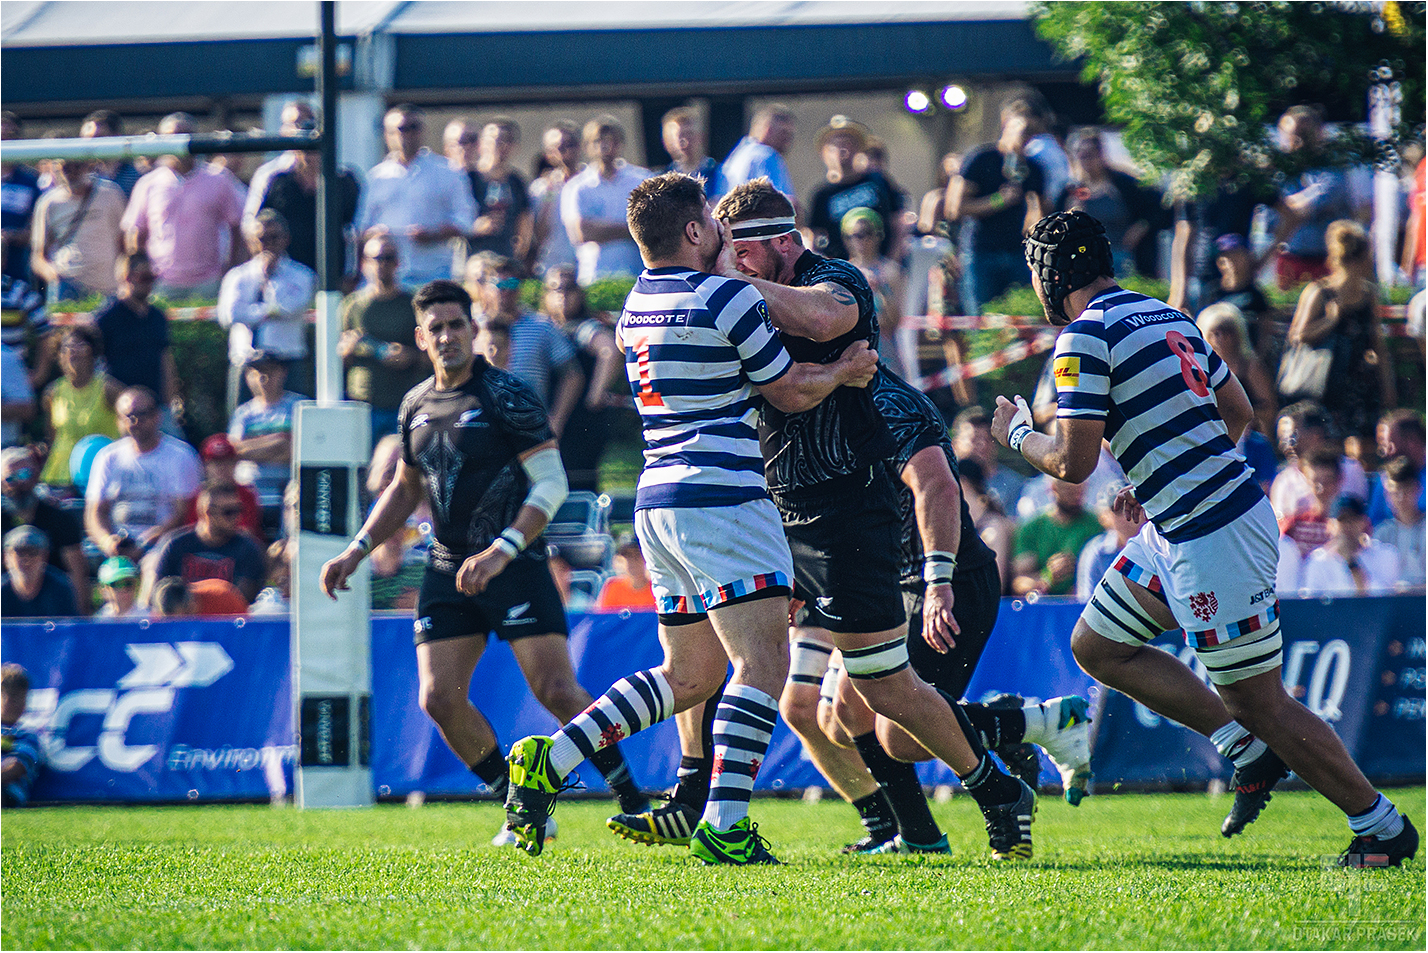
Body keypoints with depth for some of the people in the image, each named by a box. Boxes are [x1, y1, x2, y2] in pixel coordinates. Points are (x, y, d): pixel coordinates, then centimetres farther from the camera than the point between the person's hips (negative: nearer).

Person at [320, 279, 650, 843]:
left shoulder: (506, 396, -9)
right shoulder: (417, 405, 10)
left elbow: (551, 484, -14)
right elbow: (406, 488, 25)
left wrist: (501, 552, -24)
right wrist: (357, 551, 16)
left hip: (514, 565, -6)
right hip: (448, 570, 6)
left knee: (557, 692, -15)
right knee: (439, 700, -5)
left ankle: (633, 802, 1)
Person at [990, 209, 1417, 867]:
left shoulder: (1085, 338, -13)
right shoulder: (1166, 318, 13)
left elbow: (1072, 463, -15)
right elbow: (1237, 410, 22)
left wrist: (1017, 435, 5)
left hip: (1214, 539, -10)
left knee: (1261, 705, -2)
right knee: (1096, 645, 15)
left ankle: (1382, 827, 8)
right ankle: (1250, 754, 13)